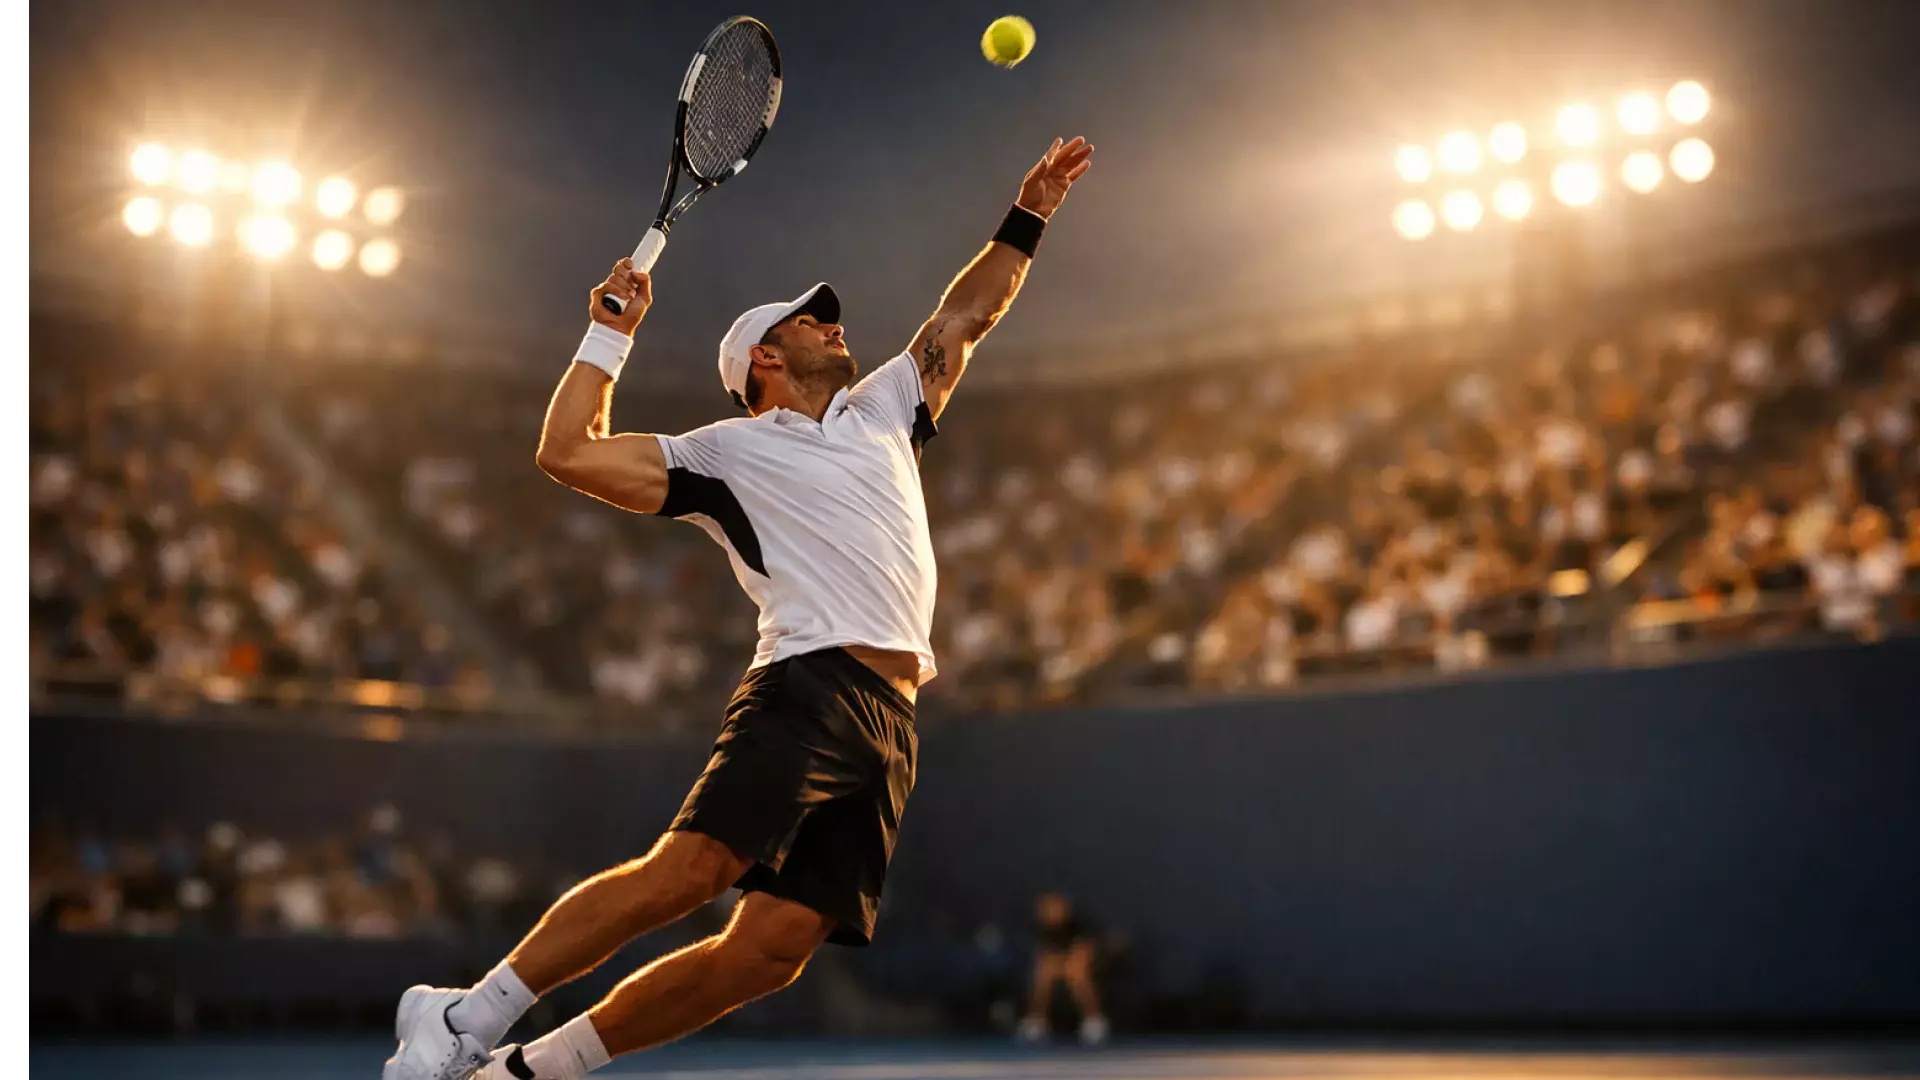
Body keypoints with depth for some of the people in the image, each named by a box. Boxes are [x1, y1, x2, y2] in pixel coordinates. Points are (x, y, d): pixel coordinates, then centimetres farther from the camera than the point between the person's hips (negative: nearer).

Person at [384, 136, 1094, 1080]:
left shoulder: (881, 410, 29)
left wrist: (1027, 217, 34)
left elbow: (966, 314, 38)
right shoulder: (727, 452, 13)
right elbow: (568, 454, 6)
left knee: (772, 946, -8)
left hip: (889, 725, 5)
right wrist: (610, 335, 10)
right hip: (808, 690, -5)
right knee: (688, 870, -25)